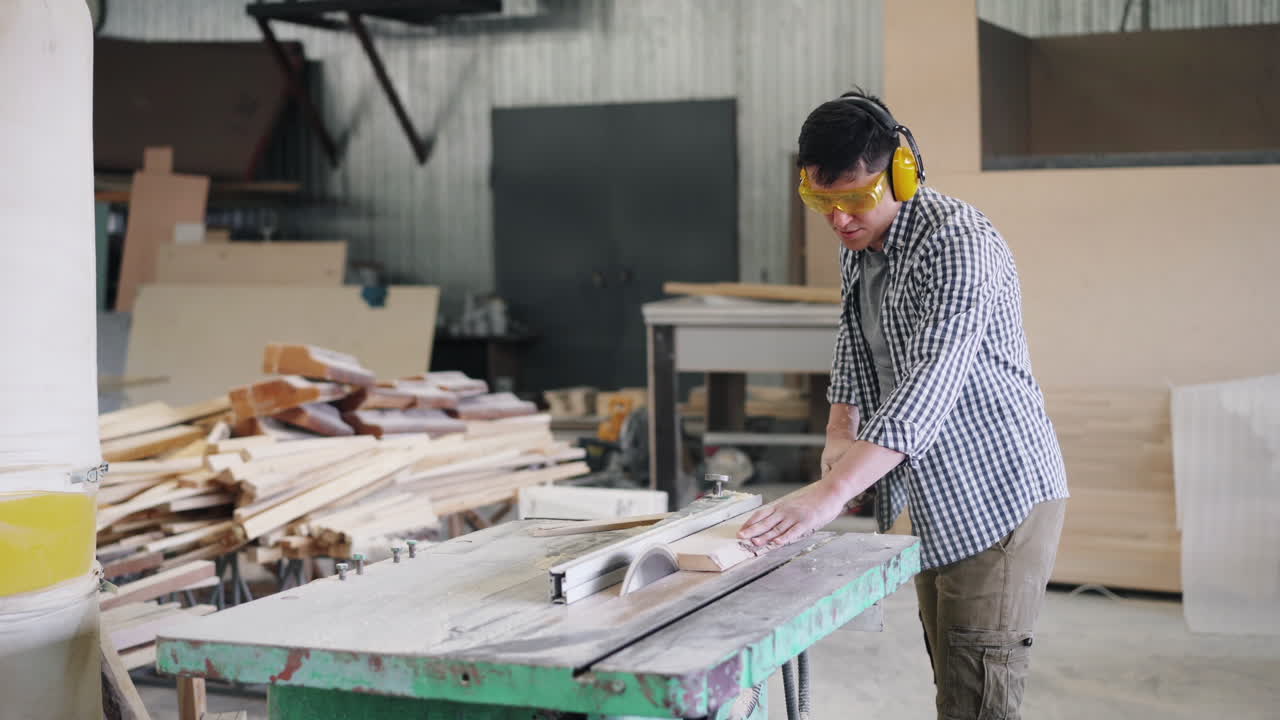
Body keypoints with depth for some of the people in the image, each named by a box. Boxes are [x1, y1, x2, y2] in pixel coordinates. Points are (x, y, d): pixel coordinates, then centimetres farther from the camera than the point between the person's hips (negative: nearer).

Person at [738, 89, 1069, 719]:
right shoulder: (859, 243, 6)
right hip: (936, 501, 9)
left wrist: (832, 491, -43)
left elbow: (931, 383, -35)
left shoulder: (957, 243, -24)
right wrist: (840, 434, 4)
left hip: (1000, 497, -9)